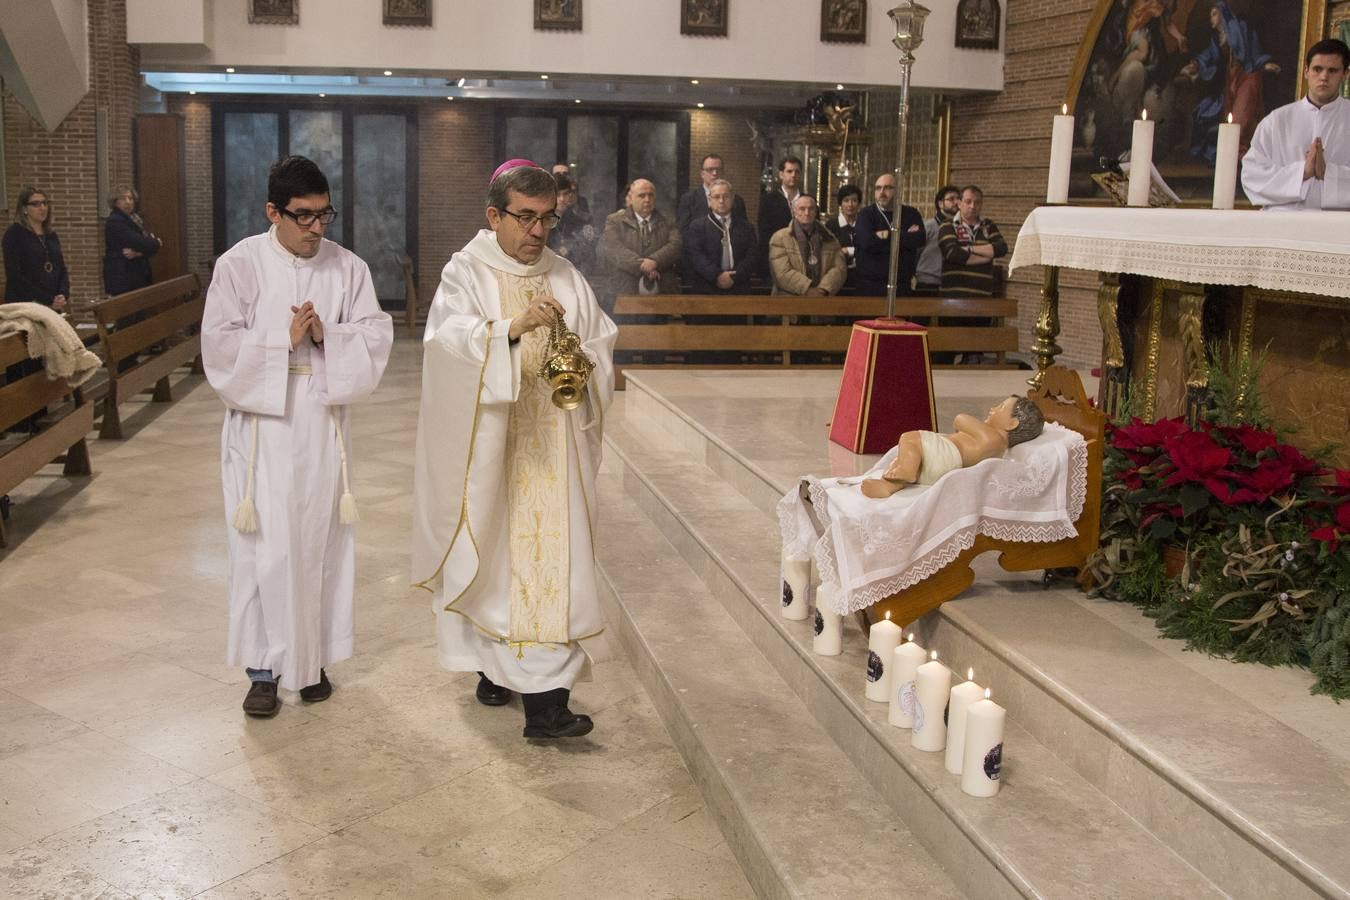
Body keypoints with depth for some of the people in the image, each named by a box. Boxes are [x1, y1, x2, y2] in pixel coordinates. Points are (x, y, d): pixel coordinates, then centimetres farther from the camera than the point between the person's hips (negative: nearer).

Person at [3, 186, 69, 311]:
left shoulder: (52, 236, 17)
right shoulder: (13, 234, -1)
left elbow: (62, 270, 16)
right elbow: (14, 276, -9)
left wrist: (63, 295, -5)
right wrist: (48, 300, -14)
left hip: (54, 308, 5)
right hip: (24, 306, -5)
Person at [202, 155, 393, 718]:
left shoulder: (347, 267, 3)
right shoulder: (240, 264, -4)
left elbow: (376, 335, -1)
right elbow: (221, 344, -8)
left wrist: (326, 335, -17)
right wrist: (284, 339, -17)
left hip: (323, 425, 3)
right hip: (261, 423, -2)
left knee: (320, 542, 9)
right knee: (265, 547, -1)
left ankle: (314, 658, 23)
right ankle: (264, 667, 11)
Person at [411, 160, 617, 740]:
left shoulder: (566, 278, 10)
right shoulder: (466, 273, -2)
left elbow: (601, 345, 10)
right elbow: (449, 340, -19)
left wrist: (584, 365, -12)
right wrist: (512, 328, -35)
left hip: (550, 450, 3)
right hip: (486, 445, -3)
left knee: (548, 555, -2)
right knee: (489, 553, 5)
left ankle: (545, 701, 1)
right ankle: (492, 664, 26)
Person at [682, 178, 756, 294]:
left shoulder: (745, 227, 14)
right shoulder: (696, 226, 7)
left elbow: (751, 257, 4)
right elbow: (695, 256, -6)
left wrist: (734, 277, -12)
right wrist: (717, 276, -18)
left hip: (738, 290, 2)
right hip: (705, 290, -2)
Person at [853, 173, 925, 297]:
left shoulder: (911, 214, 8)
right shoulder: (866, 214, 2)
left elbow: (920, 239, -10)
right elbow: (867, 242, -17)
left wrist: (888, 235, -12)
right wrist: (905, 237, -10)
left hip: (902, 284, 2)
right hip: (870, 284, -2)